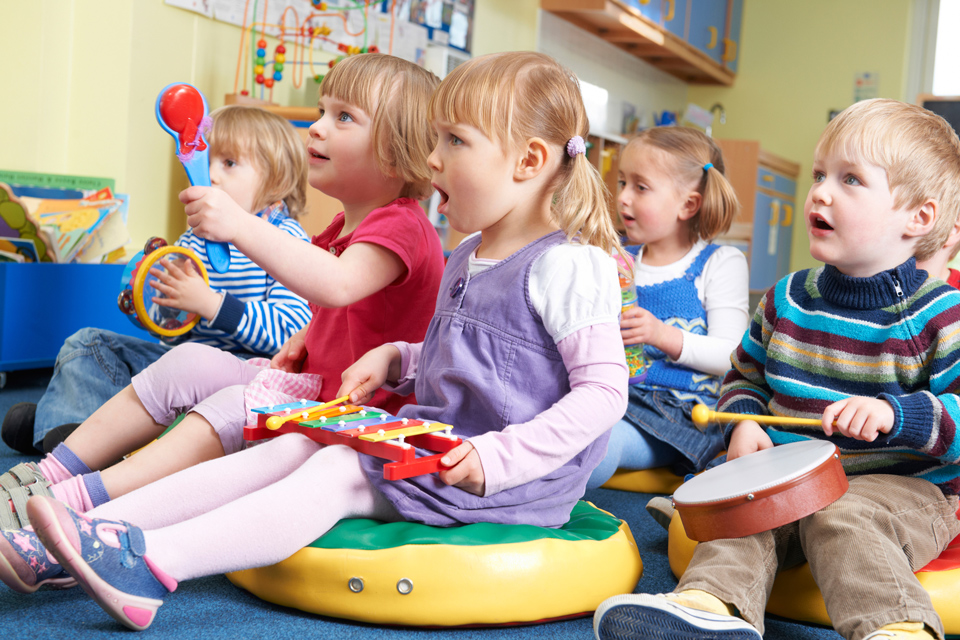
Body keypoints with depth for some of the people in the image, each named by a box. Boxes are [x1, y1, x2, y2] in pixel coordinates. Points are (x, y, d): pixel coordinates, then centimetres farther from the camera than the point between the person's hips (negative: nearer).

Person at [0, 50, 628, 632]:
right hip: (429, 441, 8)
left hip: (513, 478, -8)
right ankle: (99, 527, -13)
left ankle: (150, 565, -34)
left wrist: (496, 459, -26)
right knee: (292, 448, -7)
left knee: (334, 471, -24)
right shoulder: (468, 257, 15)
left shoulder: (567, 267, -14)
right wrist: (394, 359, 10)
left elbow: (604, 390, -19)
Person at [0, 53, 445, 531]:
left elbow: (337, 285, -39)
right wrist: (300, 342, 9)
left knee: (232, 407, -30)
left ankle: (75, 501, -35)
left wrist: (241, 226, -44)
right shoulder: (344, 226, 17)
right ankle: (49, 472, -1)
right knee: (188, 362, 0)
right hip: (312, 382, 10)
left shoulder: (400, 227, -17)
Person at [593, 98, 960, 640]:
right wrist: (745, 423, 0)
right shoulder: (788, 300, 8)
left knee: (839, 521, -33)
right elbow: (746, 374, 21)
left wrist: (895, 414, -28)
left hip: (905, 486, -4)